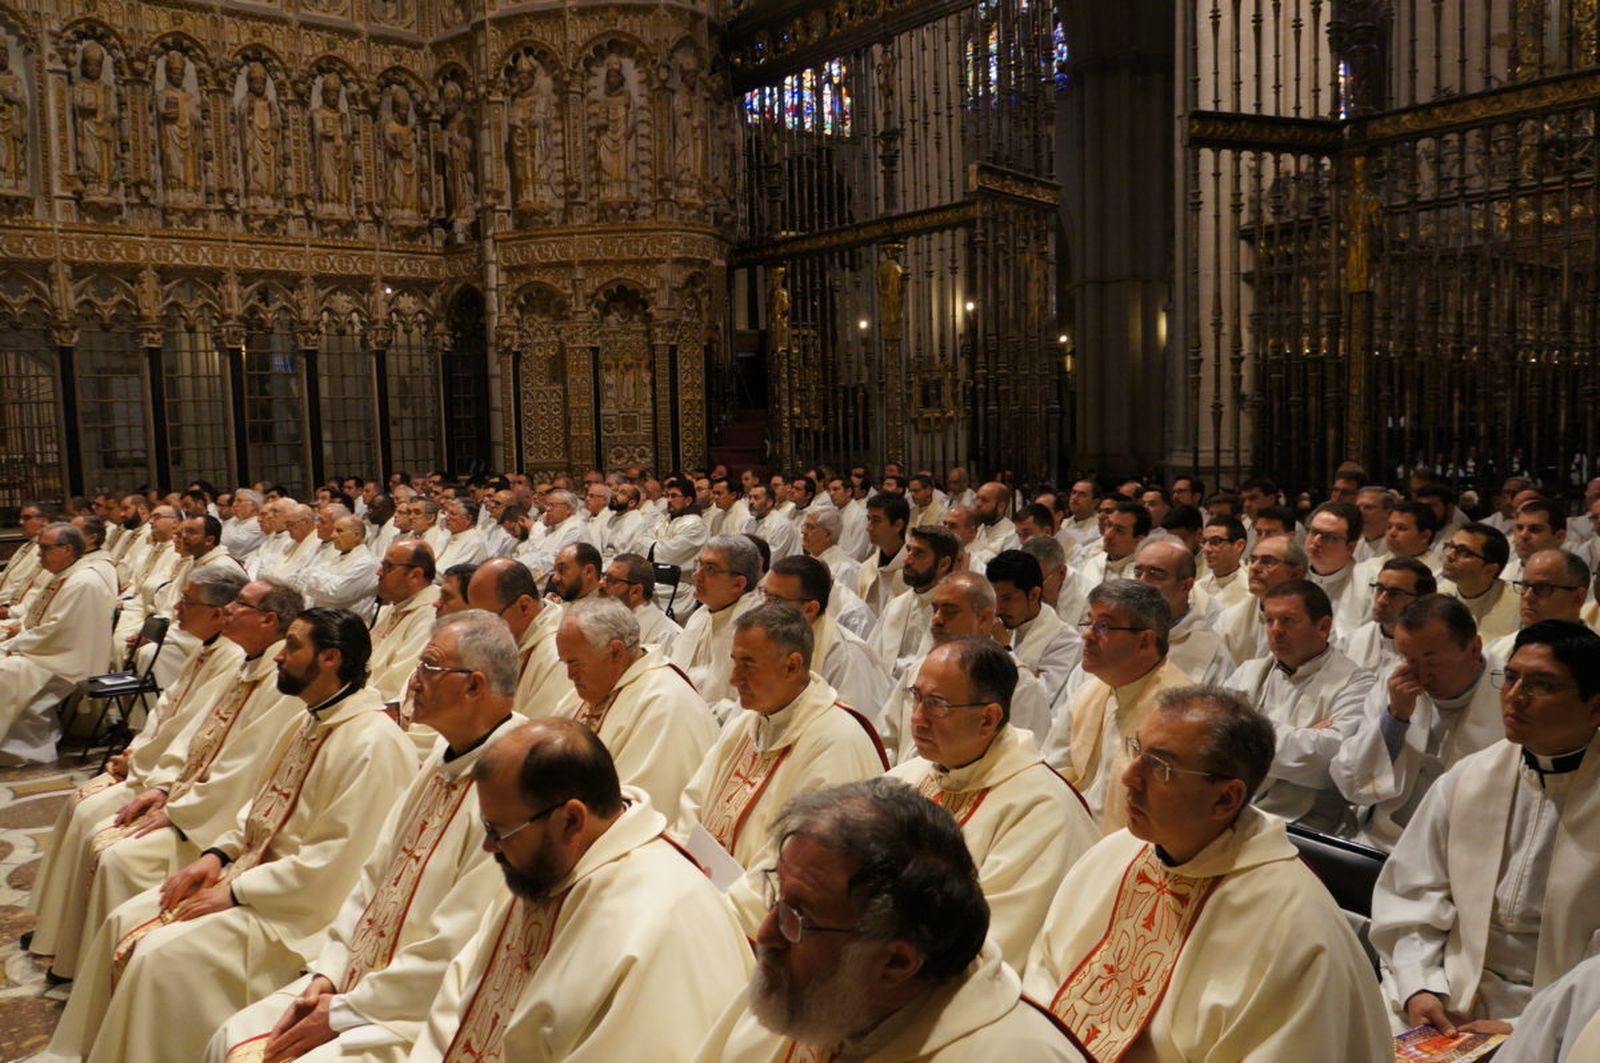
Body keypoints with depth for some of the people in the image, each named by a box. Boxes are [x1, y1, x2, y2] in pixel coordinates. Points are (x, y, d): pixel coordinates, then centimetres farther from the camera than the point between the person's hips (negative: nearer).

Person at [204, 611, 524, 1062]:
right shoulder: (445, 760, 7)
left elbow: (455, 950, -24)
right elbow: (375, 876, 12)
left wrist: (344, 1011, -15)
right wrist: (327, 974, 2)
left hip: (418, 1011, -9)